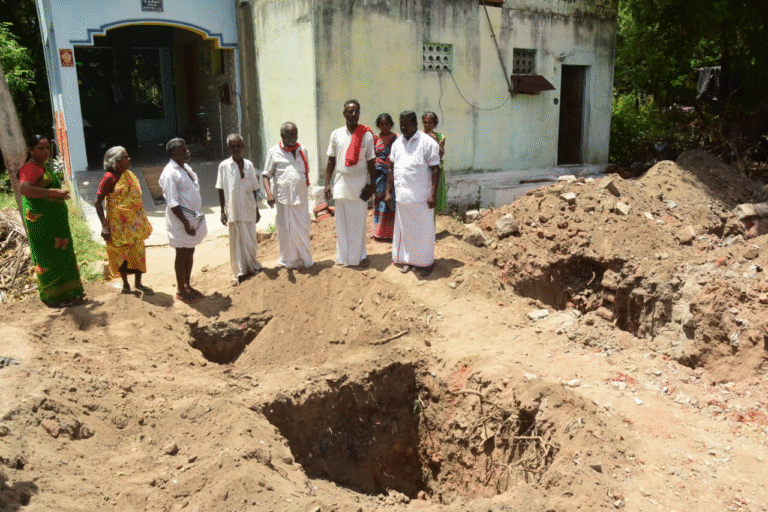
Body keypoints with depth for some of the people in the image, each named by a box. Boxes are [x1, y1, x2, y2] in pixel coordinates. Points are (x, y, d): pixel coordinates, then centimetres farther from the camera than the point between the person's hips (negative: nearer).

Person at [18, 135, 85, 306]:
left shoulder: (44, 167, 17)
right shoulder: (30, 167, -14)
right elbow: (24, 189, -30)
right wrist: (54, 192, -31)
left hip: (54, 220, 10)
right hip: (40, 220, -10)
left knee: (60, 255, 15)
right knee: (47, 257, -1)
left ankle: (65, 292, 26)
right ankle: (53, 298, 8)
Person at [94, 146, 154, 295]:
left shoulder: (129, 174, 5)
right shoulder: (109, 177, -17)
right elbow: (97, 202, -18)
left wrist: (143, 220, 16)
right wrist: (104, 225, -23)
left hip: (135, 222, 6)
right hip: (119, 224, -6)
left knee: (138, 251, 11)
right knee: (122, 252, 7)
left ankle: (138, 283, 24)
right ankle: (125, 284, 23)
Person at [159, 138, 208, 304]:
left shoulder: (186, 168, 10)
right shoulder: (170, 174, -18)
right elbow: (172, 203, -21)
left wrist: (196, 219, 17)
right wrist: (186, 223, -23)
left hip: (193, 217, 8)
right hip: (180, 220, -8)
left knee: (190, 252, 16)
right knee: (182, 254, 2)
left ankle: (187, 285, 30)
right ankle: (180, 291, 15)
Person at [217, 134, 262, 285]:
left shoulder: (249, 165, 4)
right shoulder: (224, 166, -4)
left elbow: (254, 189, 9)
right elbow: (221, 190, 0)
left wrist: (257, 209, 11)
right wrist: (223, 211, -3)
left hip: (249, 209, 2)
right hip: (234, 211, -2)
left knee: (251, 240, 8)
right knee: (237, 241, 3)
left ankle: (252, 266, 29)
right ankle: (239, 273, 14)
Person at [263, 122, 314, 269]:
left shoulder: (302, 150, 12)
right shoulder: (274, 152, 0)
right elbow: (266, 175, -1)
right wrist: (269, 192, -16)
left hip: (301, 198, 4)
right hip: (284, 198, -3)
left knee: (303, 229, 8)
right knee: (286, 231, 3)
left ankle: (305, 259, 21)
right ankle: (289, 261, 16)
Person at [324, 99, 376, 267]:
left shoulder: (367, 135, -3)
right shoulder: (336, 134, 4)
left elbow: (371, 161, 0)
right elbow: (331, 160, 7)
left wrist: (372, 184, -1)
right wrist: (327, 183, 3)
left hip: (360, 183, -2)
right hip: (341, 183, 2)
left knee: (358, 222, 5)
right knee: (342, 221, 7)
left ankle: (359, 256, 18)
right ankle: (343, 256, 17)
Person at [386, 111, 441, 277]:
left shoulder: (427, 142, -7)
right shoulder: (397, 143, 12)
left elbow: (435, 169, -9)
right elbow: (393, 169, 17)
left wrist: (433, 194, -15)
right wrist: (389, 191, 12)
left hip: (421, 197, -5)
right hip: (402, 195, 5)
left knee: (423, 230, 3)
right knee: (405, 229, 12)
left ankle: (426, 263, 16)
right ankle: (408, 260, 25)